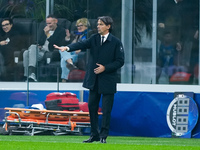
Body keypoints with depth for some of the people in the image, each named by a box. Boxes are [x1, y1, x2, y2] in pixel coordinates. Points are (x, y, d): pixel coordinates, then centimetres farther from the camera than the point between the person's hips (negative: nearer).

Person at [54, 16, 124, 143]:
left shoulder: (116, 42, -6)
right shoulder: (94, 39, 6)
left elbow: (120, 61, -7)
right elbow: (82, 44, -10)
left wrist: (105, 68, -16)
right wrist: (67, 48, -28)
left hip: (108, 81, -5)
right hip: (94, 80, 5)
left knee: (106, 109, -2)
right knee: (92, 107, 8)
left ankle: (103, 136, 6)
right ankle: (94, 134, 18)